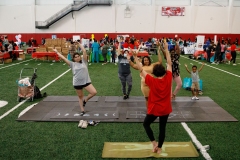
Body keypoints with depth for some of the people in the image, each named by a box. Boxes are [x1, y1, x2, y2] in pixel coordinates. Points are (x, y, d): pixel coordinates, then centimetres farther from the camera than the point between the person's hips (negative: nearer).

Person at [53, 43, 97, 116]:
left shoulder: (83, 61, 2)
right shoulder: (72, 64, 2)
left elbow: (84, 51, -4)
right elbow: (63, 58, 3)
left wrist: (79, 44, -1)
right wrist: (57, 52, 6)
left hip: (86, 81, 0)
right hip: (77, 83, 0)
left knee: (94, 92, -14)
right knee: (80, 97, 11)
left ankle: (85, 100, 12)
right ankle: (82, 110, 24)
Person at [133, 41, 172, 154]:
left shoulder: (151, 81, -19)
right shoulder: (168, 79, -13)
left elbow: (141, 70, -14)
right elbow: (169, 64, -4)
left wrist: (136, 58, -9)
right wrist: (166, 49, 2)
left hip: (154, 109, -3)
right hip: (165, 109, 3)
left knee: (146, 124, 21)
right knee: (162, 128, 17)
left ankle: (154, 142, 13)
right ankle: (159, 147, 26)